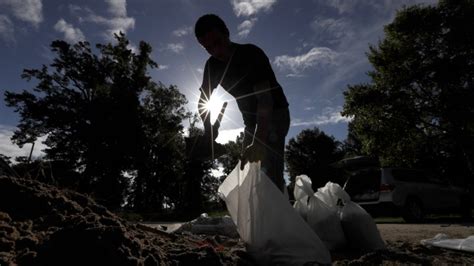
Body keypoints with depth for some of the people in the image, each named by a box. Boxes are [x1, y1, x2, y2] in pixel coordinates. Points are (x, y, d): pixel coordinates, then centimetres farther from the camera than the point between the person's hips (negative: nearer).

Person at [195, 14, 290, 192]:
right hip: (252, 119, 7)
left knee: (270, 168, -23)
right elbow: (203, 102, 3)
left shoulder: (251, 54, -22)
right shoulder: (212, 66, -2)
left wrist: (259, 141, -46)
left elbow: (265, 98, -34)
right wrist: (208, 130, -16)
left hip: (275, 113, -7)